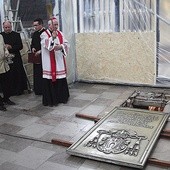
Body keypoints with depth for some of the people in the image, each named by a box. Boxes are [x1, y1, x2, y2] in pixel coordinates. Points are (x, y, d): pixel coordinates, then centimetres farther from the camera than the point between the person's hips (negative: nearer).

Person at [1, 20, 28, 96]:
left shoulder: (16, 35, 5)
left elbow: (20, 46, -3)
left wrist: (11, 47, -15)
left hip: (16, 59, -1)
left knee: (17, 75, 1)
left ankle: (19, 90, 12)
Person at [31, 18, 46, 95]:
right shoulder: (35, 34, 15)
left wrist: (40, 51, -17)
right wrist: (32, 48, 3)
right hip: (36, 57, 7)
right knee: (37, 74, 8)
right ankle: (38, 90, 15)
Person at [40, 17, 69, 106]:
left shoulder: (60, 33, 12)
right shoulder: (44, 34, -4)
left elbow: (66, 44, 4)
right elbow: (47, 46, -17)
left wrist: (61, 46, -15)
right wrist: (52, 38, -27)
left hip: (60, 62, 5)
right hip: (49, 63, -5)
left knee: (61, 80, 8)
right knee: (50, 80, -3)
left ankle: (62, 97, 22)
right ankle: (50, 100, 6)